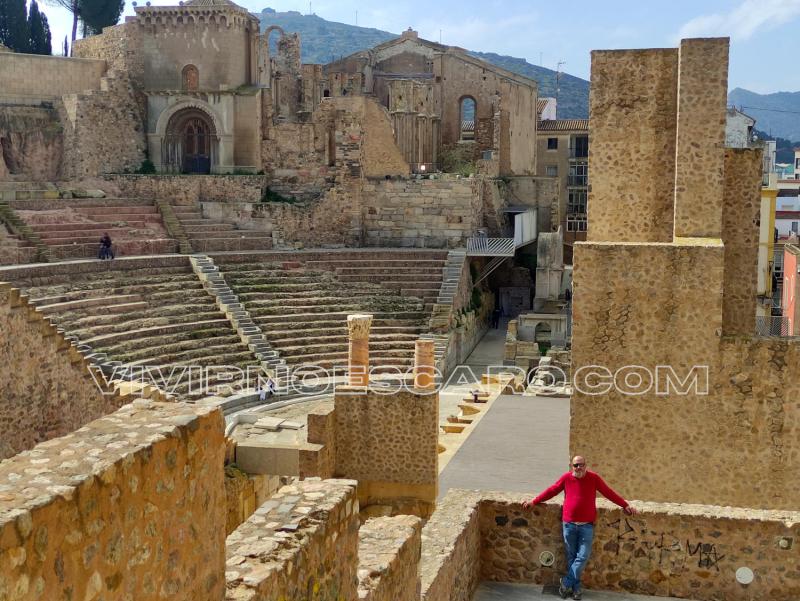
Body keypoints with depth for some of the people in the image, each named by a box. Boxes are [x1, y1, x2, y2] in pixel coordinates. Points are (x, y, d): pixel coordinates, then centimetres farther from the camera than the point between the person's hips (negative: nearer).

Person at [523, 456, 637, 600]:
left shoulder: (594, 478, -1)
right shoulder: (566, 478, 0)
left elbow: (609, 493, 4)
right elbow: (551, 491, 9)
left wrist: (626, 505, 2)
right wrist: (533, 502, 9)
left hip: (586, 525, -1)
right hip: (568, 524, 1)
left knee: (582, 556, -6)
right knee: (571, 557, 6)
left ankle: (566, 583, 7)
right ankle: (576, 588, 15)